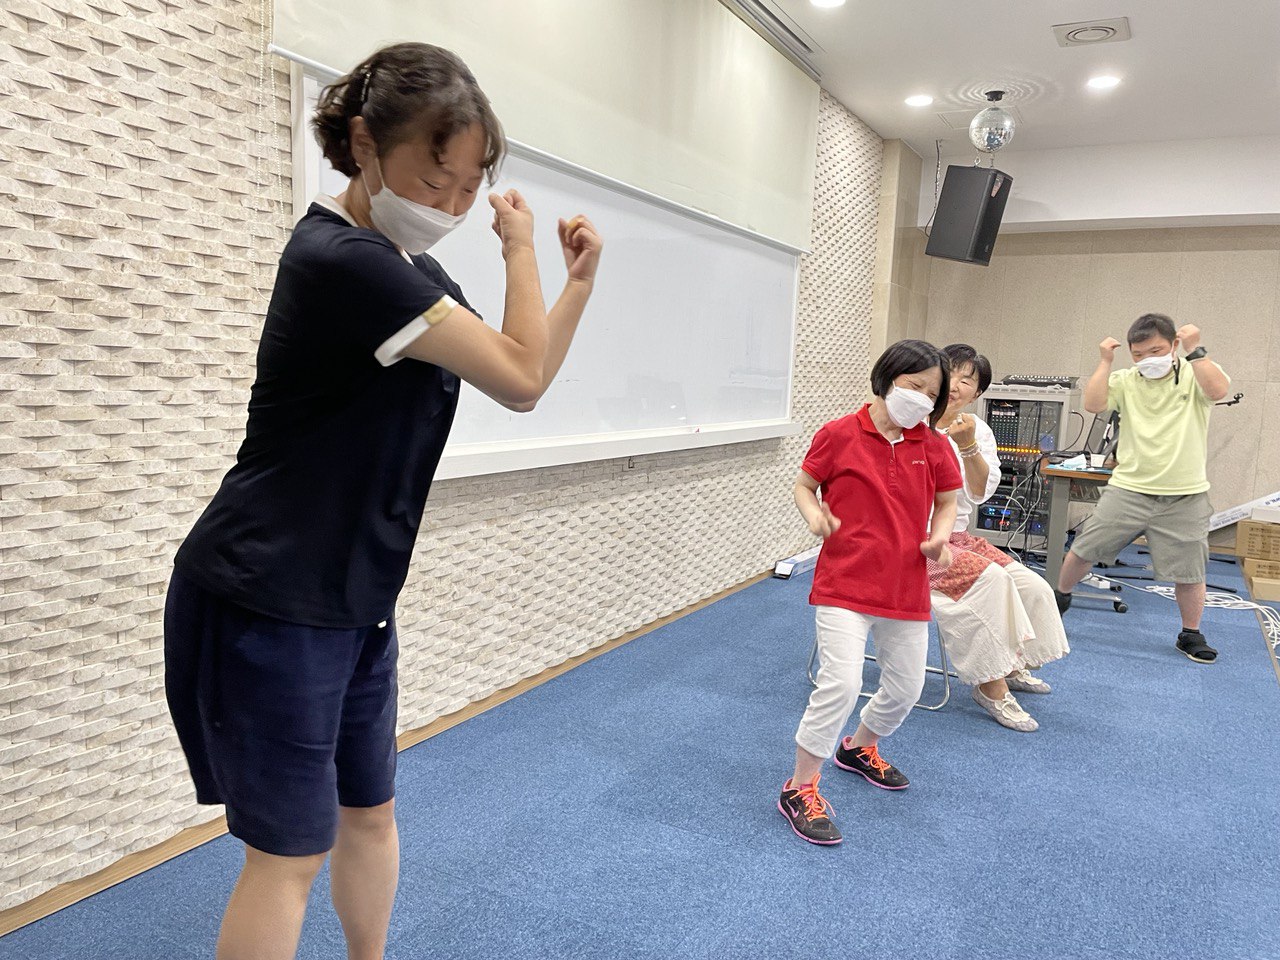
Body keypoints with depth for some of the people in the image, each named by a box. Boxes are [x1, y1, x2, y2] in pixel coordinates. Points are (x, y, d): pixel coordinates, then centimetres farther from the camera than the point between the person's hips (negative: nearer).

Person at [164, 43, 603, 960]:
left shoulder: (416, 272, 9)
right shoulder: (342, 258, -22)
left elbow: (525, 373, 15)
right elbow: (520, 378, -20)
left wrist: (580, 281, 3)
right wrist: (520, 248, -6)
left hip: (353, 601, 9)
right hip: (268, 605, -9)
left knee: (370, 809, 20)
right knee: (292, 848, 3)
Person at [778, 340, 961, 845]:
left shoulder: (933, 446, 2)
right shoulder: (840, 434, -8)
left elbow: (947, 500, 13)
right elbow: (803, 485, 2)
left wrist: (939, 538, -6)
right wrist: (814, 515, -18)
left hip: (907, 589, 5)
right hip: (844, 582, -5)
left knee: (906, 688, 16)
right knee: (840, 683, -16)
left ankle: (859, 747, 47)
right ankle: (800, 789, 3)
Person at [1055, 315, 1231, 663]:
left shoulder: (1195, 376, 0)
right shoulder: (1126, 381, 3)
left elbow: (1218, 389, -21)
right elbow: (1092, 403, -12)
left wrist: (1195, 350, -16)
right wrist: (1105, 361, -8)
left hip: (1185, 496, -1)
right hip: (1129, 489, 1)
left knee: (1189, 572, 6)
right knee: (1083, 549, 5)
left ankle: (1190, 635, 25)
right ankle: (1061, 597, 30)